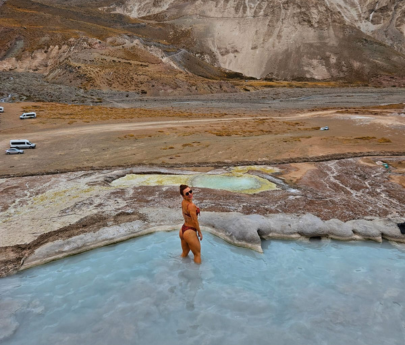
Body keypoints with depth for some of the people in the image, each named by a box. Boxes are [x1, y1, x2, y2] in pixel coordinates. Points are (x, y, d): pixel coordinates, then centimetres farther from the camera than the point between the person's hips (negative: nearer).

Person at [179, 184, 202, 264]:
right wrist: (199, 232, -5)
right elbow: (195, 221, -18)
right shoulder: (191, 206, -25)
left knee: (184, 253, 26)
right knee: (197, 254, 11)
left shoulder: (183, 202, 1)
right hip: (190, 232, -8)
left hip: (182, 230, 8)